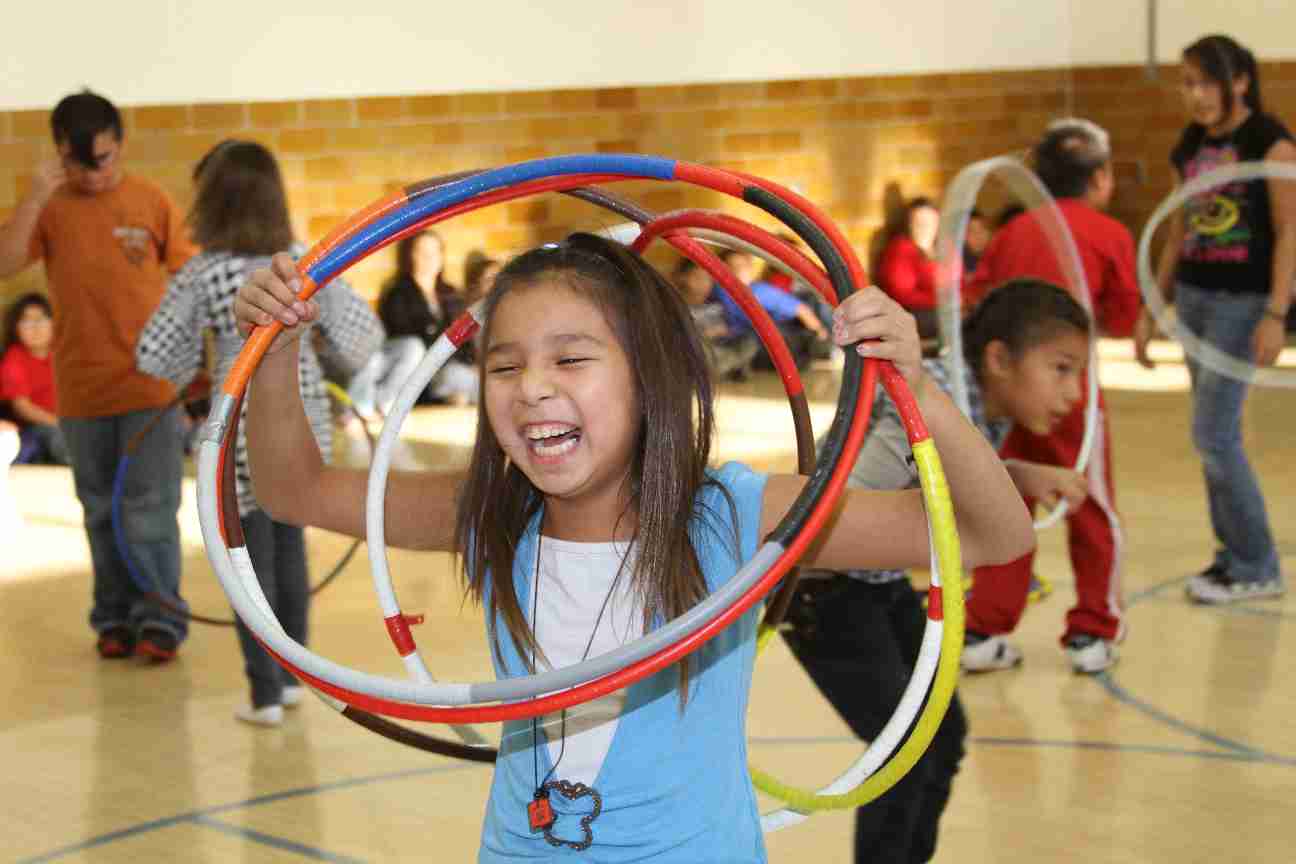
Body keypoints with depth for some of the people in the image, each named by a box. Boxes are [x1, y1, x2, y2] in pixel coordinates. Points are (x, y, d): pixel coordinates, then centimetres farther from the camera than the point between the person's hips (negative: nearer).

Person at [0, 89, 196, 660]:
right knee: (102, 513, 11)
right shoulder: (49, 208, 0)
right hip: (80, 390, 2)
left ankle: (159, 620, 6)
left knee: (149, 511, -2)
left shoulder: (152, 202, -3)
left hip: (152, 384, -2)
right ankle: (115, 619, 19)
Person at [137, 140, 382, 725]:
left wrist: (190, 368, 14)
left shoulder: (203, 274, -11)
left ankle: (265, 695, 5)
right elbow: (360, 334, 2)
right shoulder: (306, 262, -2)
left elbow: (154, 354, -7)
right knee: (290, 545, 17)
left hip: (241, 430, -4)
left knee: (251, 556, 4)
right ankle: (292, 676, 26)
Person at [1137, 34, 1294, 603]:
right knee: (1218, 435, 9)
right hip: (1193, 296, 7)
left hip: (1242, 300, -7)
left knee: (1212, 434, -9)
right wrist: (1151, 310, 16)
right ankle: (1236, 553, 19)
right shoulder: (1189, 147, 9)